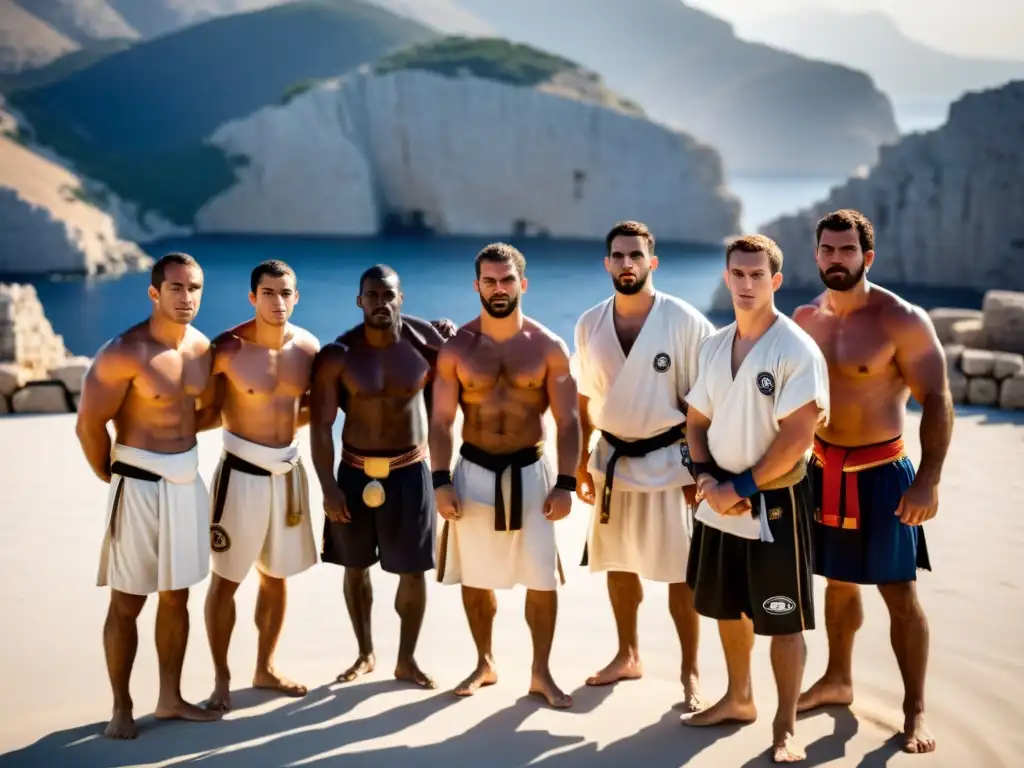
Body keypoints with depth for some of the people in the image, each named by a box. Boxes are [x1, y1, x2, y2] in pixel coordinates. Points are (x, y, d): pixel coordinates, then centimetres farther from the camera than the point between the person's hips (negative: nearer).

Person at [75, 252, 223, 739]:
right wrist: (112, 477, -2)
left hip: (186, 480, 6)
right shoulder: (124, 353, -18)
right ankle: (121, 707, 15)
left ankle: (170, 699, 26)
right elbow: (89, 425, -14)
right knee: (127, 602, 3)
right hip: (138, 484, -6)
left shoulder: (203, 347, 3)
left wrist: (181, 451, 9)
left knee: (176, 597, 14)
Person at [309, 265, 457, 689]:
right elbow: (321, 424, -10)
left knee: (413, 571, 5)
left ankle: (406, 659, 21)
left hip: (410, 472, 0)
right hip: (356, 471, 0)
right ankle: (365, 653, 31)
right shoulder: (337, 355, -11)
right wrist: (328, 486, -14)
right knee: (356, 567, 13)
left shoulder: (426, 342, -8)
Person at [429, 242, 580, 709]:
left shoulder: (548, 347, -4)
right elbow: (441, 420, -1)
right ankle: (485, 663, 29)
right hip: (474, 470, 1)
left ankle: (541, 673, 14)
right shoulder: (457, 349, -2)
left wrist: (565, 483, -11)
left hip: (531, 471, -1)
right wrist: (441, 482, -10)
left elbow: (567, 420, -3)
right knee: (474, 577, 11)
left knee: (543, 578, -1)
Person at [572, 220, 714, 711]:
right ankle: (628, 656, 32)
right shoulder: (589, 325, 1)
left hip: (668, 459, -4)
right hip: (612, 458, 5)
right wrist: (580, 462, 8)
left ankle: (690, 672, 13)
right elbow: (585, 400, 9)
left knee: (680, 573, 1)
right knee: (617, 564, 15)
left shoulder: (685, 322, -12)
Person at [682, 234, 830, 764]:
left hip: (775, 502, -7)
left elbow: (797, 437, -19)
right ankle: (739, 699, 38)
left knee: (782, 620, 1)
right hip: (719, 501, 7)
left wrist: (742, 487, -17)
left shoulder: (796, 349, -14)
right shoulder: (713, 346, 6)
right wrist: (705, 477, -5)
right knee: (727, 607, 19)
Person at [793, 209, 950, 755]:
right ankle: (838, 680, 35)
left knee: (899, 593, 0)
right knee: (839, 581, 18)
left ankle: (915, 710, 11)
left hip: (880, 471, -5)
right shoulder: (805, 319, 4)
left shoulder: (902, 320, -14)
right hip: (824, 469, 5)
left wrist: (928, 480, -21)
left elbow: (937, 402, -14)